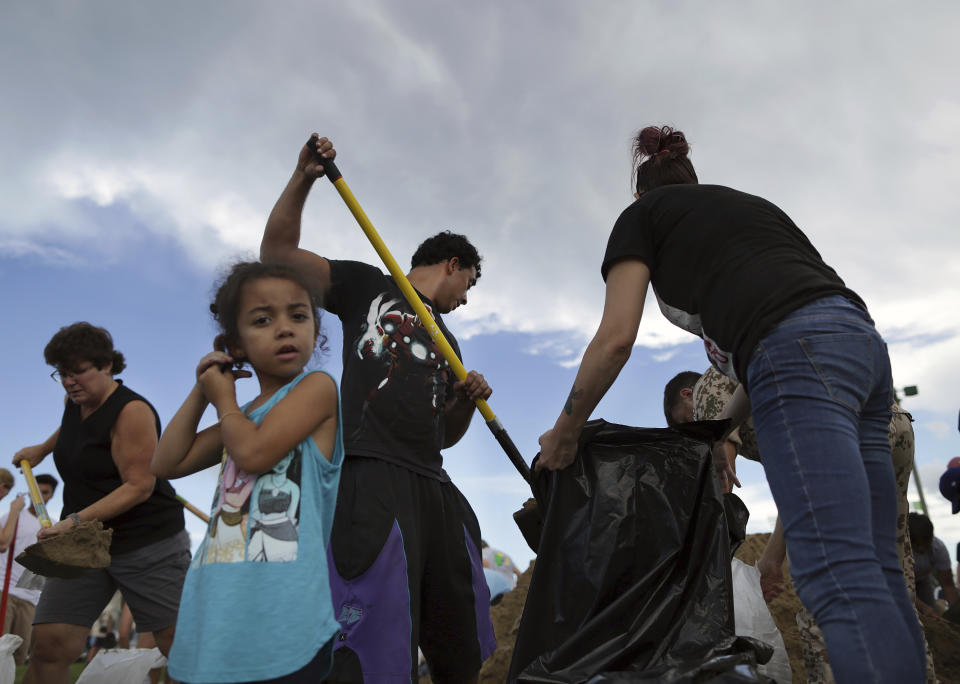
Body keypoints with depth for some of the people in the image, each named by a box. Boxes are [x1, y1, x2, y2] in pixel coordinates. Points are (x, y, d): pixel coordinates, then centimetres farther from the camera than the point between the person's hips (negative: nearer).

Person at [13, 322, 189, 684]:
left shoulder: (131, 411, -15)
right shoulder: (76, 404, 10)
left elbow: (139, 487, -20)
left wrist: (76, 520, -26)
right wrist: (42, 449, 42)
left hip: (148, 543, -7)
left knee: (181, 644, -6)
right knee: (48, 643, -6)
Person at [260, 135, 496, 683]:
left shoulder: (446, 342, 29)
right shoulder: (368, 286, 14)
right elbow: (278, 253, 6)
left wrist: (469, 400, 7)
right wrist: (304, 180, -6)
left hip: (434, 485, 7)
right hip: (373, 475, -7)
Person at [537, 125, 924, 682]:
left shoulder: (641, 216, 16)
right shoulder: (752, 204, 35)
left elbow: (616, 339, 3)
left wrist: (564, 433, 14)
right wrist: (724, 429, 39)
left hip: (801, 353, -8)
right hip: (864, 341, 8)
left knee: (840, 575, -16)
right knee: (877, 570, 7)